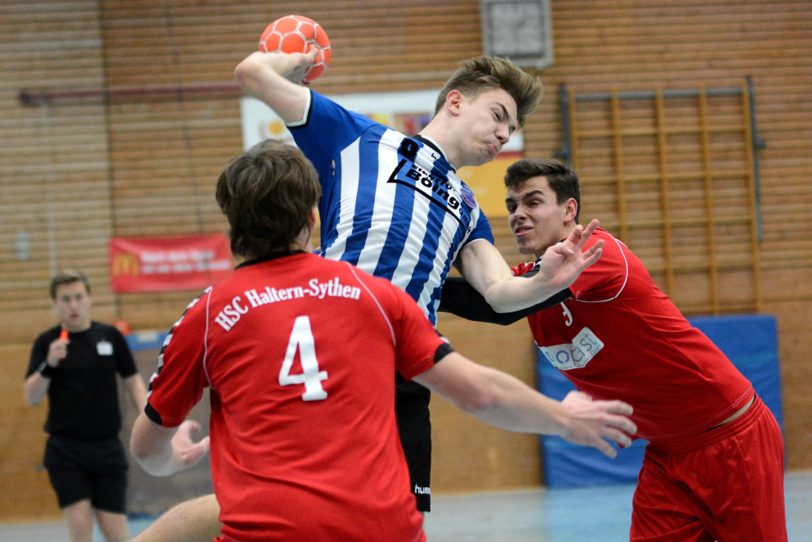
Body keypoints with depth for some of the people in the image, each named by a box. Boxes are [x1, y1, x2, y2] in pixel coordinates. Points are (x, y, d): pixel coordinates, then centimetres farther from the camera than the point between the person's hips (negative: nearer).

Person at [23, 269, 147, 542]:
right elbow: (31, 397, -7)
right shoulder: (47, 342, -1)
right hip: (65, 450, -1)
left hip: (107, 447, 1)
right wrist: (48, 365, -23)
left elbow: (132, 380, 11)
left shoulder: (110, 336, 4)